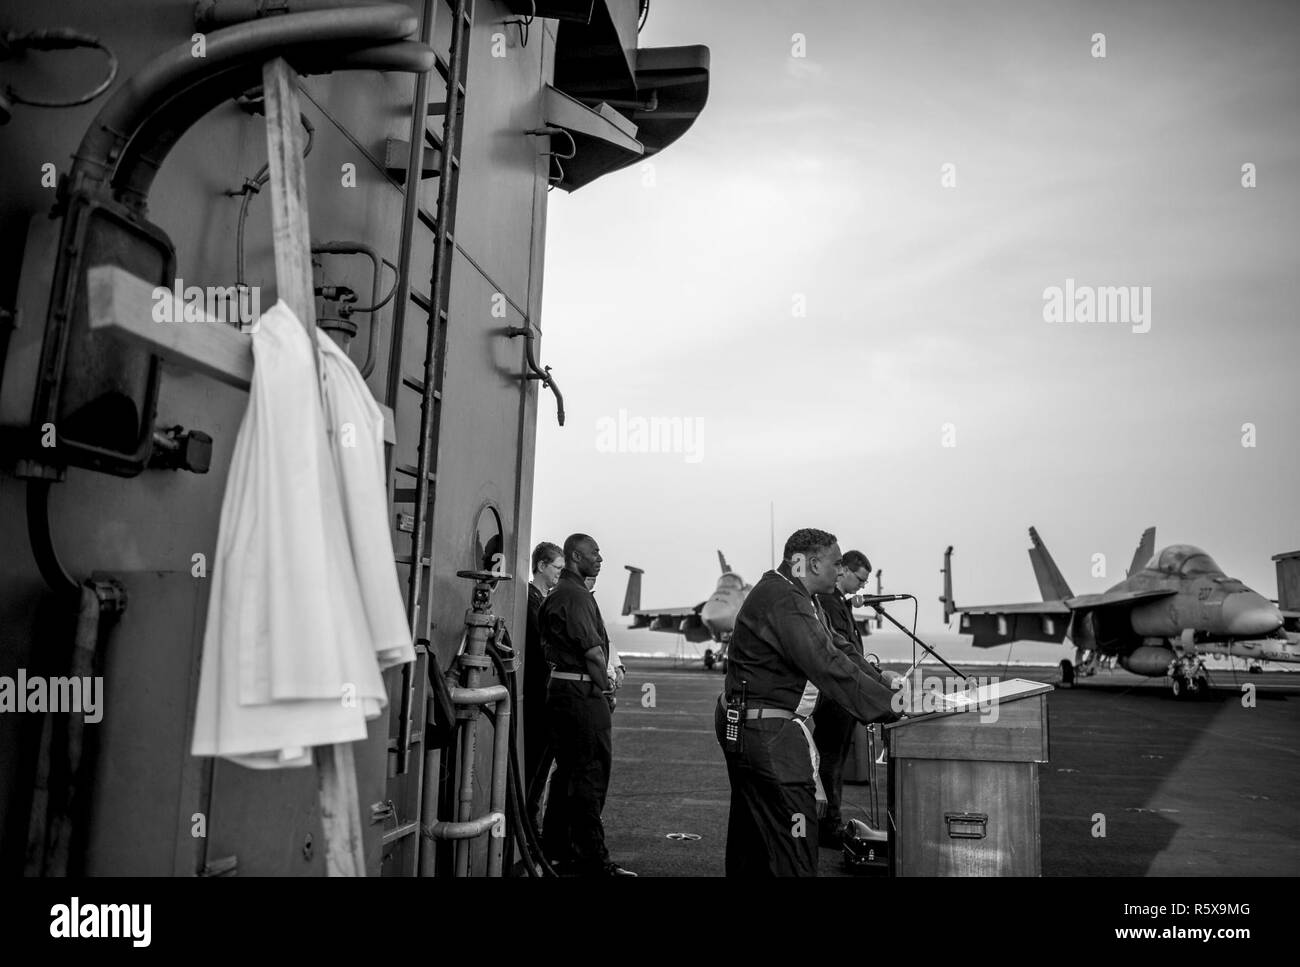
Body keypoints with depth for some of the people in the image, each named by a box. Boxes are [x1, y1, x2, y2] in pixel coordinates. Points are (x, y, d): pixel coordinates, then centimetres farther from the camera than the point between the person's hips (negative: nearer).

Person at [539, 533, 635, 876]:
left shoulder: (555, 594, 18)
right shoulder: (576, 595, -14)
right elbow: (593, 651, -17)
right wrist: (606, 690, -5)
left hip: (560, 690, 11)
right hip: (583, 694, -10)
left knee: (567, 773, 16)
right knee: (590, 777, -5)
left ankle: (555, 850, 24)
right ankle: (592, 860, 1)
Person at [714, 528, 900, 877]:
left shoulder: (779, 591, 12)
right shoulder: (784, 600, -21)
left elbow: (831, 649, 13)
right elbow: (826, 666, -27)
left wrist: (883, 681, 5)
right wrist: (890, 704, -23)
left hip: (740, 723, 11)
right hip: (762, 729, -11)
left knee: (750, 829, 21)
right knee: (795, 835, -6)